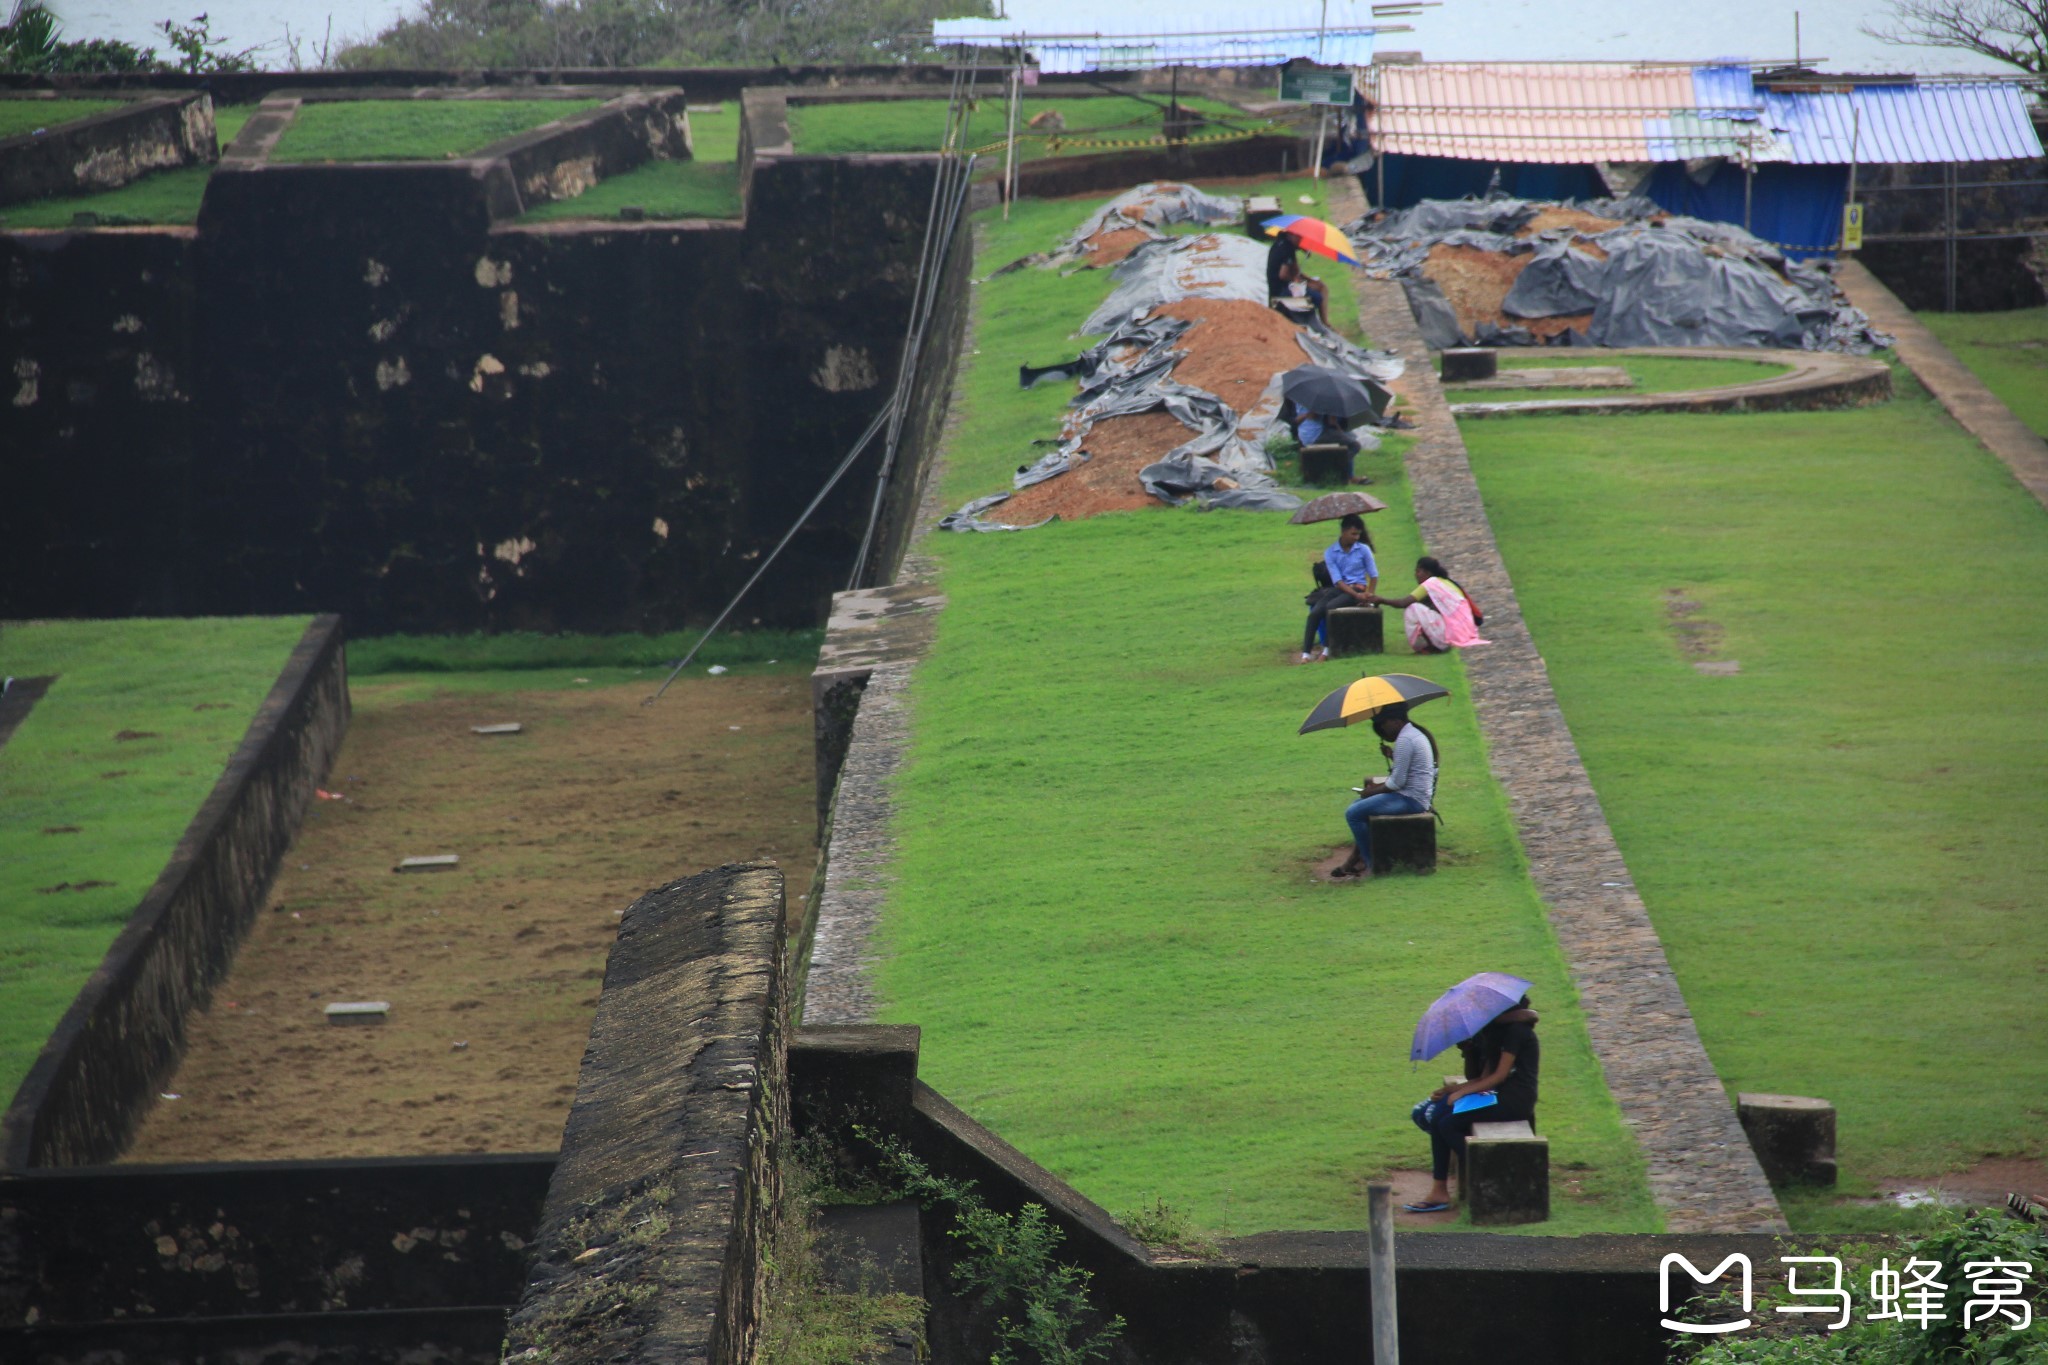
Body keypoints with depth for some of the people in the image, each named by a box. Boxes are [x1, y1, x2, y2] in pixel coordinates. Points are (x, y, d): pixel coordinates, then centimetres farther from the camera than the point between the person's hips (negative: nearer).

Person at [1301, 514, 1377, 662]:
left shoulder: (1363, 549, 2)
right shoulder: (1330, 553, 2)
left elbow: (1374, 575, 6)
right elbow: (1337, 581, -6)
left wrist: (1368, 594, -12)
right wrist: (1356, 595, -20)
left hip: (1358, 588, -2)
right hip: (1339, 589, 2)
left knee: (1330, 606, -31)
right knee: (1315, 612, -25)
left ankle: (1327, 649, -21)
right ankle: (1306, 652, -27)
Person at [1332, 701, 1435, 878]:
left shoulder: (1405, 740, -19)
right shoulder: (1415, 734, 14)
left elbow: (1398, 782, -20)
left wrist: (1373, 791, -6)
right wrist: (1379, 785, 9)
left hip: (1410, 800, -11)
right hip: (1415, 797, 11)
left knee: (1353, 813, -13)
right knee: (1358, 805, 20)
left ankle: (1371, 864, -3)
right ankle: (1354, 860, 15)